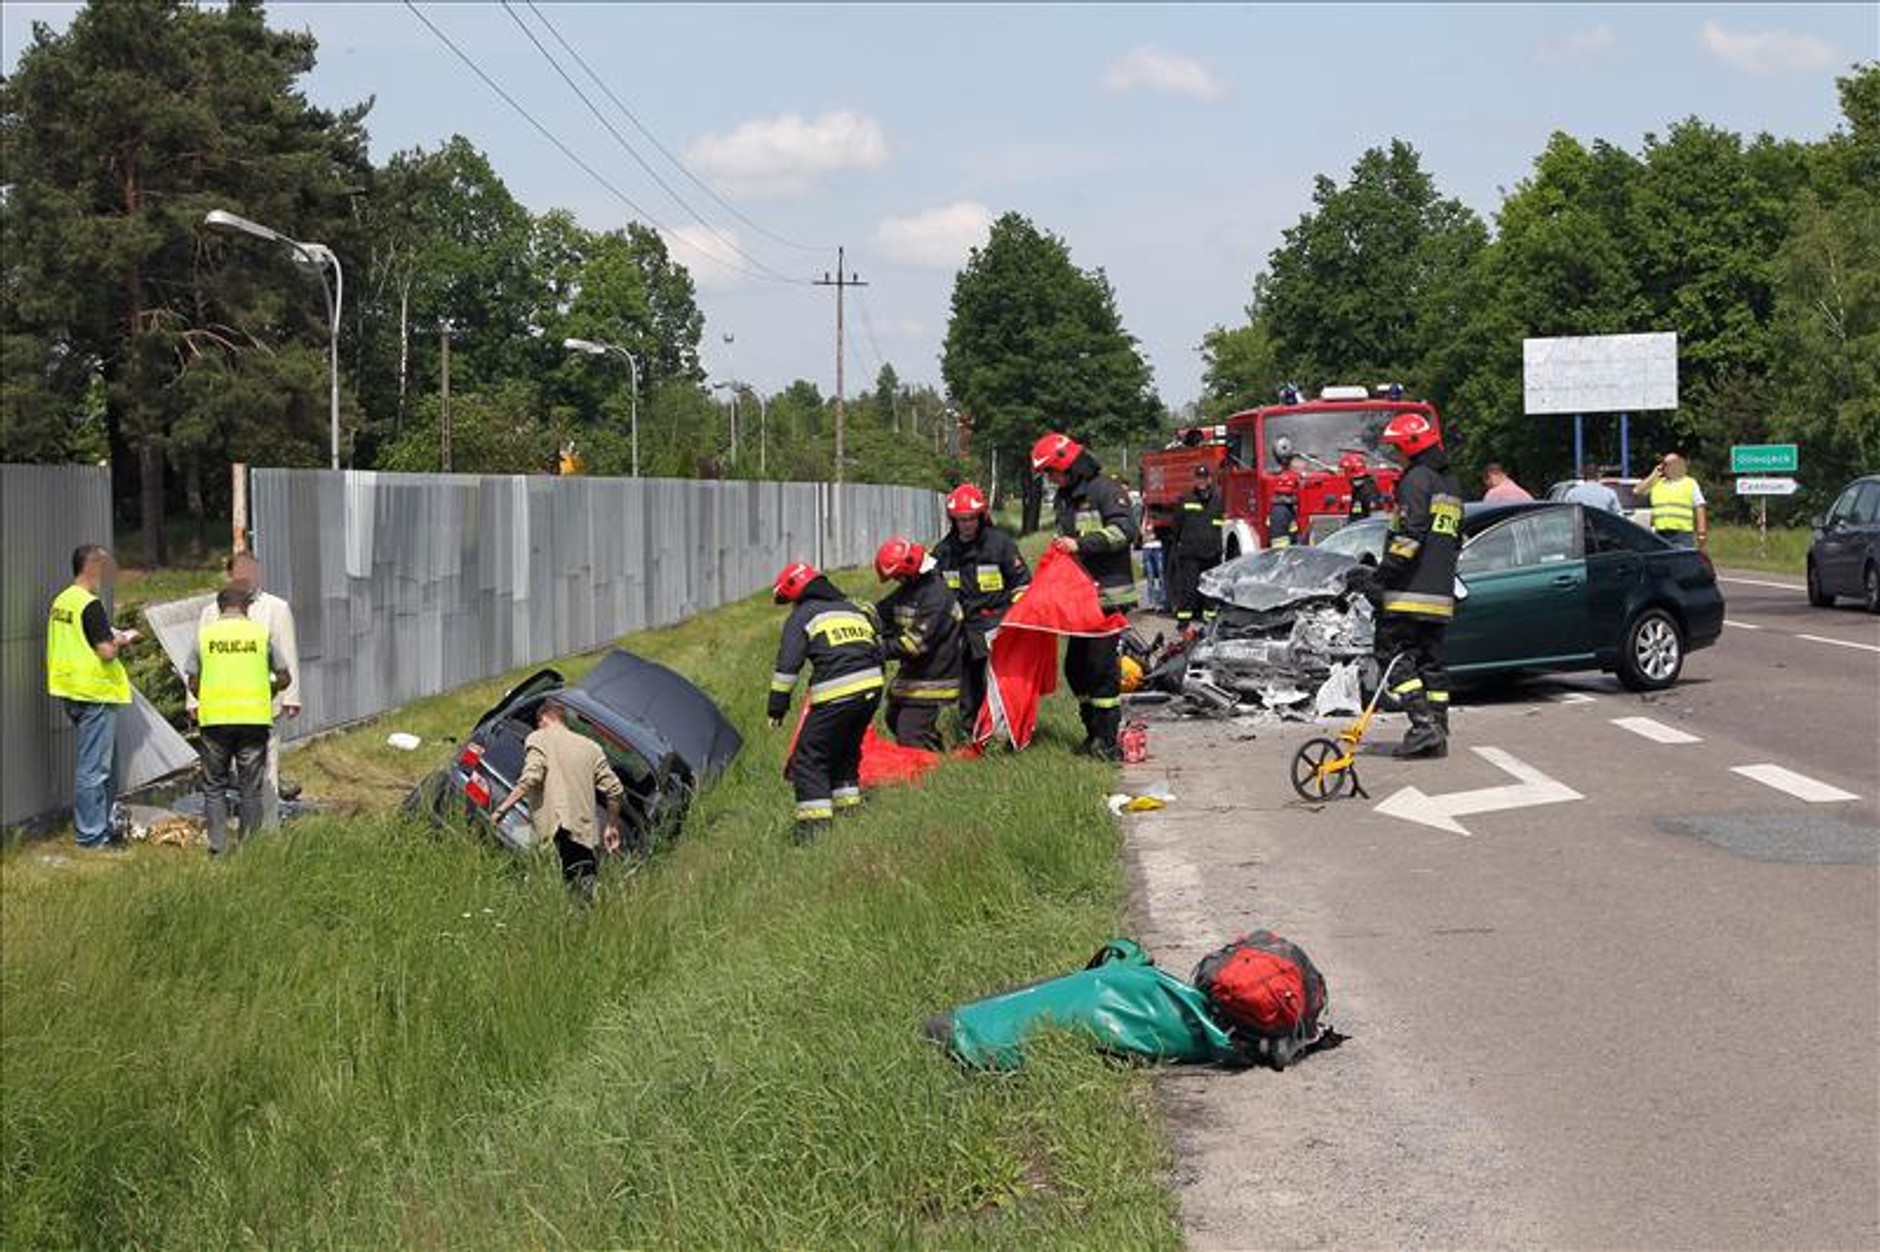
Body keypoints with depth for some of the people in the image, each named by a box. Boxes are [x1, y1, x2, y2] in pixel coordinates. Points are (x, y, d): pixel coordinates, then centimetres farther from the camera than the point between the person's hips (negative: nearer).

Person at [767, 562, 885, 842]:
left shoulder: (802, 616, 3)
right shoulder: (853, 608, 23)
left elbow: (787, 665, -4)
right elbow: (878, 649, 27)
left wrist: (777, 708, -1)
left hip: (835, 697, -7)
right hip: (872, 690, 7)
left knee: (809, 759, 0)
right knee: (846, 753, 25)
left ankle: (814, 827, -8)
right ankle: (850, 811, 27)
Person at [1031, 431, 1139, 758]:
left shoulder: (1105, 491, -10)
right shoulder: (1064, 498, 17)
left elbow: (1125, 531, -22)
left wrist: (1080, 544, -25)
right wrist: (1061, 546, 6)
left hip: (1108, 595, -9)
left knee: (1102, 664, -10)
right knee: (1075, 666, 9)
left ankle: (1107, 740, -5)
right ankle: (1094, 732, 19)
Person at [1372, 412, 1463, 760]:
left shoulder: (1416, 479, -9)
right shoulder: (1450, 484, 21)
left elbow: (1410, 532, -20)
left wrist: (1387, 570, -18)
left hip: (1410, 589, -9)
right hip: (1441, 592, 9)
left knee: (1393, 654, -5)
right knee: (1431, 659, 11)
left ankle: (1423, 723, -15)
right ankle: (1438, 735, 9)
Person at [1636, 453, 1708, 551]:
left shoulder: (1690, 484, 7)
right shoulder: (1656, 483, 17)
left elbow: (1700, 509, 2)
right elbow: (1636, 493, 8)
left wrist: (1702, 533, -8)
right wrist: (1654, 476, 10)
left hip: (1682, 534, -4)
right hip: (1660, 535, 4)